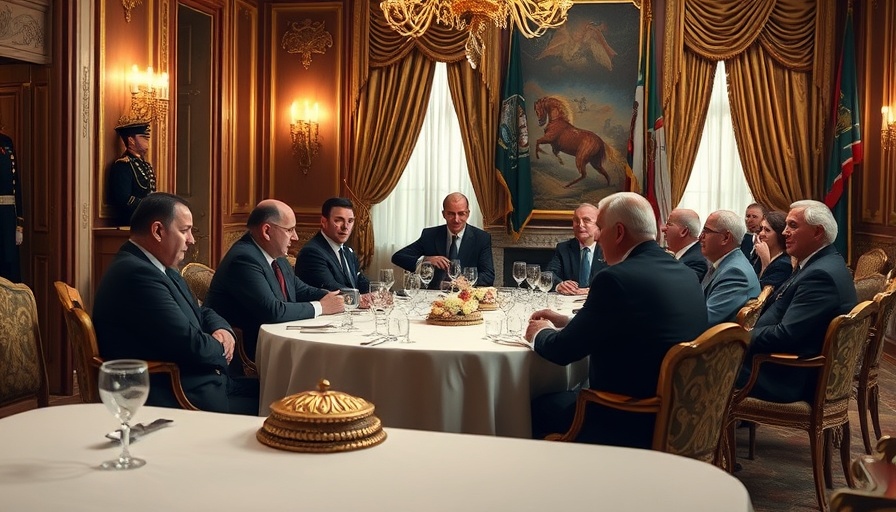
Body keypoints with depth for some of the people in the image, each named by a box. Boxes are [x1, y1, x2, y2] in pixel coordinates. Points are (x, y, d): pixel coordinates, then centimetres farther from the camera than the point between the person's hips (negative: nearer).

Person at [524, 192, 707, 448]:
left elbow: (563, 351, -14)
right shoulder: (685, 274, 3)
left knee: (537, 407, 12)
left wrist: (541, 333, 8)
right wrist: (565, 322, 18)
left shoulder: (615, 279, -22)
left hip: (633, 424, -8)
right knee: (575, 394, 26)